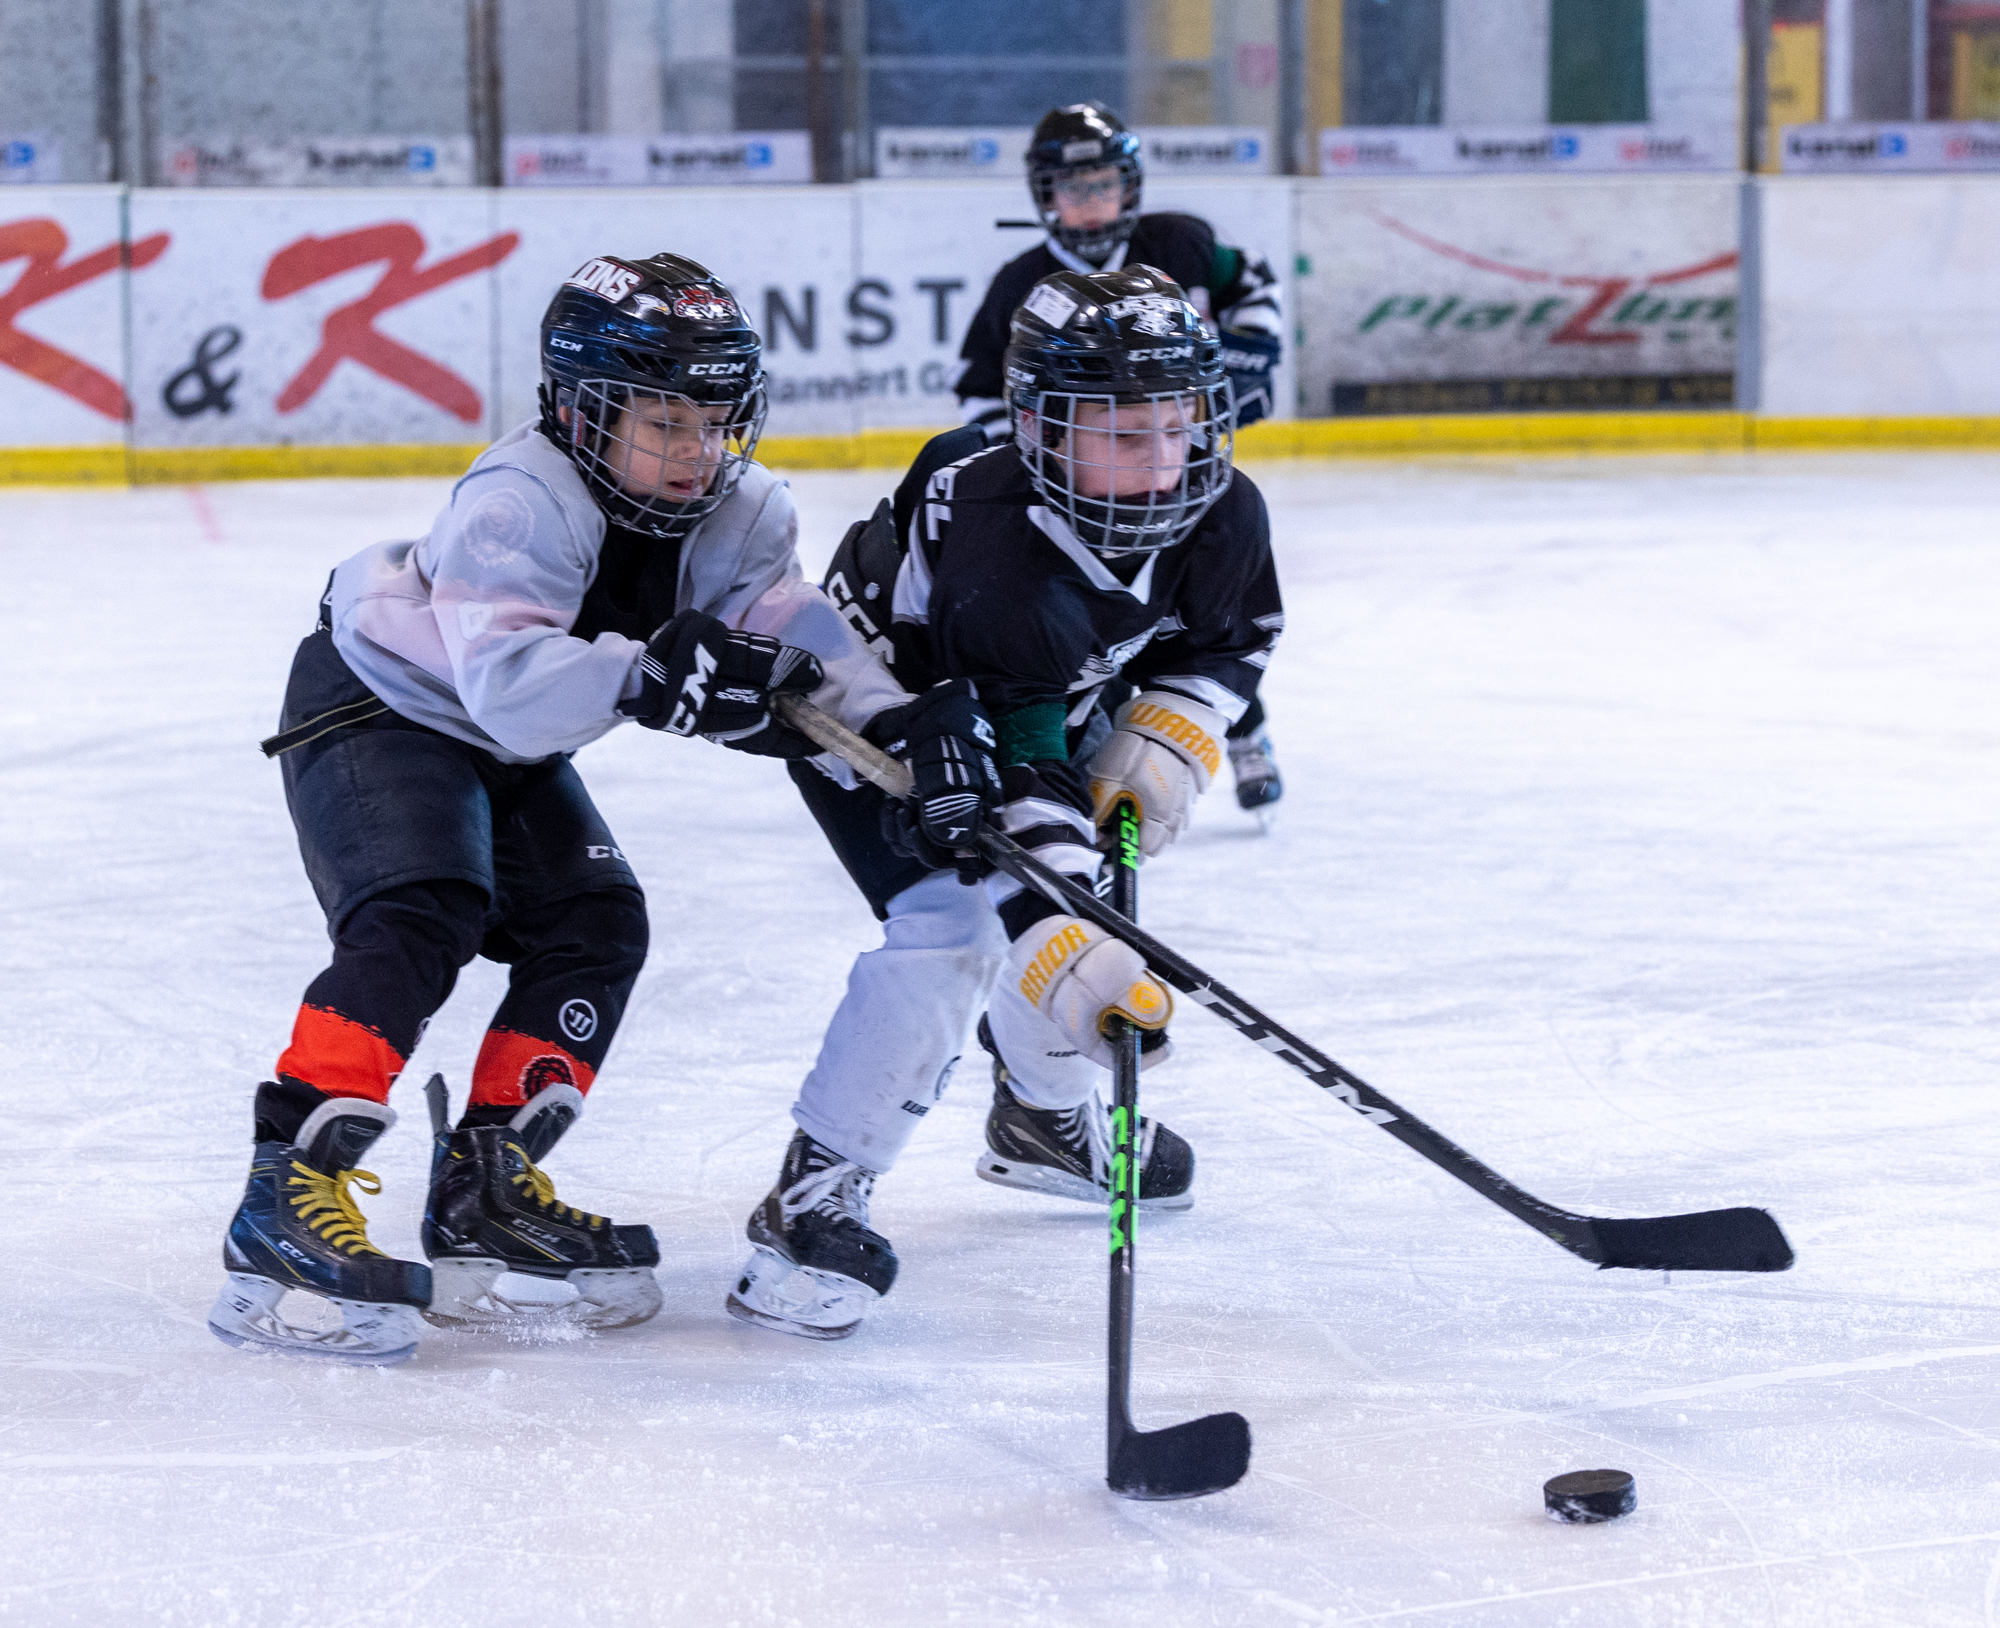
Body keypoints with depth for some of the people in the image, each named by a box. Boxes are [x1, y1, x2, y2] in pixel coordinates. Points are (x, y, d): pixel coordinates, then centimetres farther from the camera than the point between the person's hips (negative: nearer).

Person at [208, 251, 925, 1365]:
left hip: (508, 748, 8)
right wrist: (645, 676, -58)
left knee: (597, 926, -2)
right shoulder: (520, 504, -33)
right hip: (377, 701, -8)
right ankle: (288, 1190, -30)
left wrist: (895, 723, -37)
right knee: (423, 915, -26)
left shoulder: (736, 513, -11)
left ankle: (487, 1187, 8)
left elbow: (794, 628, -20)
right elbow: (505, 676, -45)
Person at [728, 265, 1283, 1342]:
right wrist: (1056, 941, -58)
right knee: (949, 927, -25)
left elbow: (1231, 638, 3)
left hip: (1035, 707, 8)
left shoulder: (1220, 515, -20)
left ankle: (1048, 1116, 45)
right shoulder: (995, 550, -42)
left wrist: (1167, 736, -16)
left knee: (1089, 903, 14)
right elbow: (1008, 778, -48)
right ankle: (811, 1202, -17)